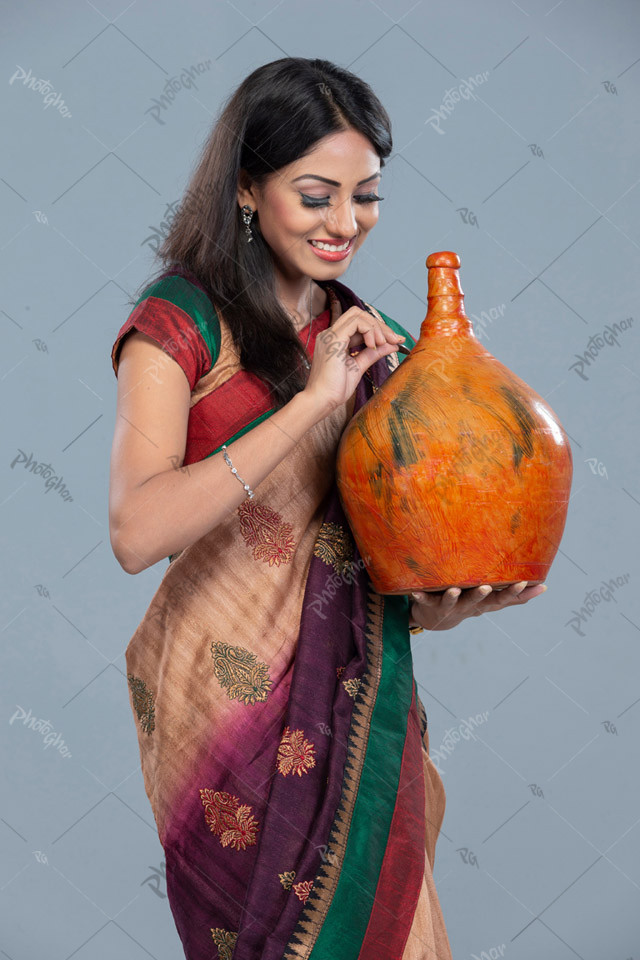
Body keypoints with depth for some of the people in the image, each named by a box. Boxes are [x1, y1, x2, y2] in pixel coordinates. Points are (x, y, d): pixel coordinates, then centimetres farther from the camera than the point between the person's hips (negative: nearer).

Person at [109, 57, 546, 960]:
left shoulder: (362, 337, 10)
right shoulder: (179, 324, -10)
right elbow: (136, 532, -25)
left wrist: (448, 601, -6)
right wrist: (312, 400, -26)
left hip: (352, 691, 5)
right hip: (228, 690, -5)